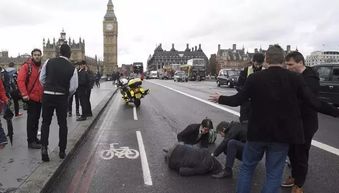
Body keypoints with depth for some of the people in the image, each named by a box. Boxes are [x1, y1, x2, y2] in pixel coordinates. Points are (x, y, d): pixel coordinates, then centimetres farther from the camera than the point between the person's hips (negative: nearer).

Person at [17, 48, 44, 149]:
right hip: (31, 97, -6)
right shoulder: (26, 66, -6)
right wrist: (24, 94, -20)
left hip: (40, 98, 6)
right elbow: (20, 80, -14)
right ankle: (31, 141, 4)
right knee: (31, 119, -3)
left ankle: (34, 137, 26)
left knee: (36, 118, 14)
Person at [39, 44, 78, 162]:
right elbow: (73, 88, -8)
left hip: (47, 95, 1)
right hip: (62, 97, -1)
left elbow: (42, 79, 3)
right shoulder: (72, 68, -8)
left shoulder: (49, 62, -3)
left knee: (45, 122, 15)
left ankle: (44, 147, -1)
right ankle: (62, 151, 18)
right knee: (62, 123, 12)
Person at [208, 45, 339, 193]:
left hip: (258, 131, 0)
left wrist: (220, 99, 11)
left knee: (246, 167, 18)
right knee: (274, 174, 13)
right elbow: (314, 102, -7)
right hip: (282, 134, 1)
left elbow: (237, 100, -7)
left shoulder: (255, 78, -10)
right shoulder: (295, 79, -8)